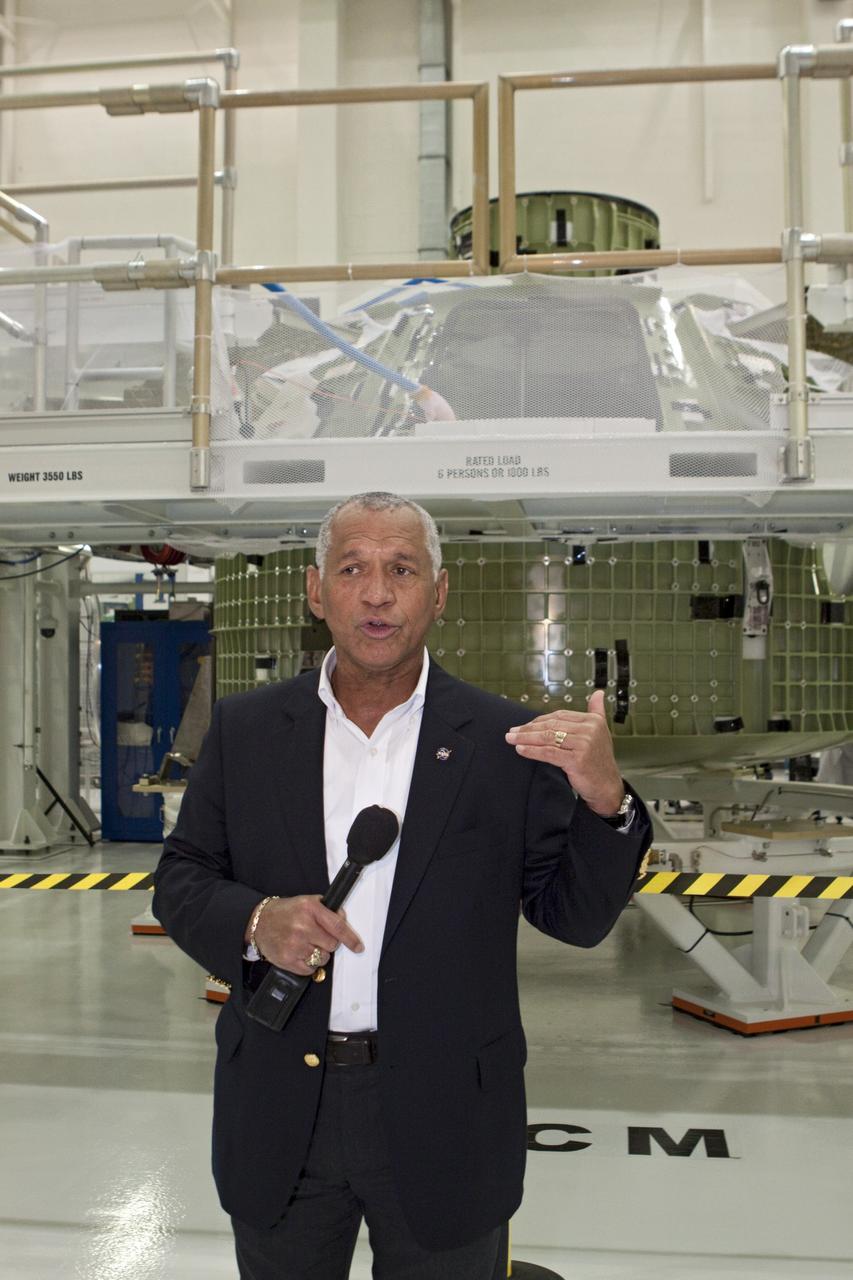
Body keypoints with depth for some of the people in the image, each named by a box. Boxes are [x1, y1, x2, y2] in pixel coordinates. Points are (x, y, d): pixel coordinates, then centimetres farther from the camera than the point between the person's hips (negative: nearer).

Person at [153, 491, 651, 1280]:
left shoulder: (506, 743, -7)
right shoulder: (245, 731, -1)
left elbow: (576, 917, -5)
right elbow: (181, 880, 3)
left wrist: (603, 800, -24)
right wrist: (254, 920, -19)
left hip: (443, 1122, -1)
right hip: (280, 1120, 2)